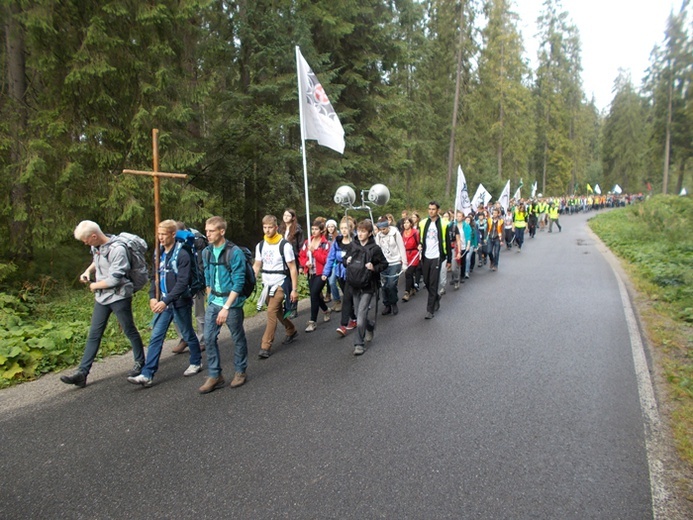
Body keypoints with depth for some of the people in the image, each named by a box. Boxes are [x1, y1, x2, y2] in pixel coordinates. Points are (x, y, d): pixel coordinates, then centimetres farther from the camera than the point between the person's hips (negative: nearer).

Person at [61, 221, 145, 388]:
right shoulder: (96, 246, 2)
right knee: (93, 335, 8)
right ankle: (82, 373, 12)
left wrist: (95, 286, -9)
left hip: (119, 297, -7)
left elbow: (114, 279, -25)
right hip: (102, 297, 7)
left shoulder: (117, 249, -23)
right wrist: (88, 271, 5)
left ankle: (140, 363, 27)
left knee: (129, 331, 9)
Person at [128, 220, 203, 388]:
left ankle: (196, 362, 32)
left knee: (188, 335, 12)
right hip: (163, 303, 6)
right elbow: (155, 276, 12)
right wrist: (153, 296, -3)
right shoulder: (159, 253, 6)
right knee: (156, 337, 2)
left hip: (180, 303, -6)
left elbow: (182, 283, -21)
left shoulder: (182, 255, -16)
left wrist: (166, 301, -26)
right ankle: (147, 375, 4)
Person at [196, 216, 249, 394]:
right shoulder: (207, 252, 4)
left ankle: (240, 372, 26)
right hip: (213, 301, 6)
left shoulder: (235, 252, -16)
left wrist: (226, 307, -21)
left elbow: (238, 283, -18)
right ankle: (214, 376, 16)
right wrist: (210, 299, 11)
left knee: (238, 338, 8)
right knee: (209, 338, 4)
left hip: (232, 301, -6)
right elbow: (208, 279, 14)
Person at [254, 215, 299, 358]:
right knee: (278, 312, 16)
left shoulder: (285, 245, -11)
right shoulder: (260, 246, 5)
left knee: (271, 312, -13)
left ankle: (265, 346, -8)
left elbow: (293, 268, -10)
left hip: (280, 285, -6)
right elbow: (256, 266, 9)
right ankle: (291, 331, 39)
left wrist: (294, 289, -13)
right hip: (267, 285, 6)